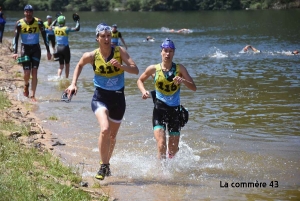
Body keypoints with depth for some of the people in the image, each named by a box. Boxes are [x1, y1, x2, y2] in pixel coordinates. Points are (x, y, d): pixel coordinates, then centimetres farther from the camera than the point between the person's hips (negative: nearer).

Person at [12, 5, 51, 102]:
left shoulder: (39, 22, -8)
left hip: (36, 49, 0)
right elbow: (16, 38, -6)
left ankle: (33, 96, -1)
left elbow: (44, 36, 0)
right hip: (25, 49, 0)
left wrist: (48, 51, -1)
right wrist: (15, 52, -16)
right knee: (27, 73, -7)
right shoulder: (19, 23, -8)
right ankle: (26, 85, 27)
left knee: (34, 72, -5)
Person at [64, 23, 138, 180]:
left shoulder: (119, 52, -8)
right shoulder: (92, 56, -7)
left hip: (118, 98, 2)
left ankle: (106, 163, 41)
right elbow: (79, 65, 14)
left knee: (112, 136, 16)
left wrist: (121, 66, -29)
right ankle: (103, 166, -13)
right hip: (100, 97, -2)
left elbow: (135, 70, -13)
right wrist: (73, 84, 5)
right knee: (105, 129, -26)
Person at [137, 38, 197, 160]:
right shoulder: (153, 69, -3)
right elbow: (140, 81, 15)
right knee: (161, 146, -20)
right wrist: (144, 91, -5)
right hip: (159, 108, -2)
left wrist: (183, 81, -23)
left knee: (173, 150, 12)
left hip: (175, 110, 2)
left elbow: (194, 88, -5)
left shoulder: (179, 69, -2)